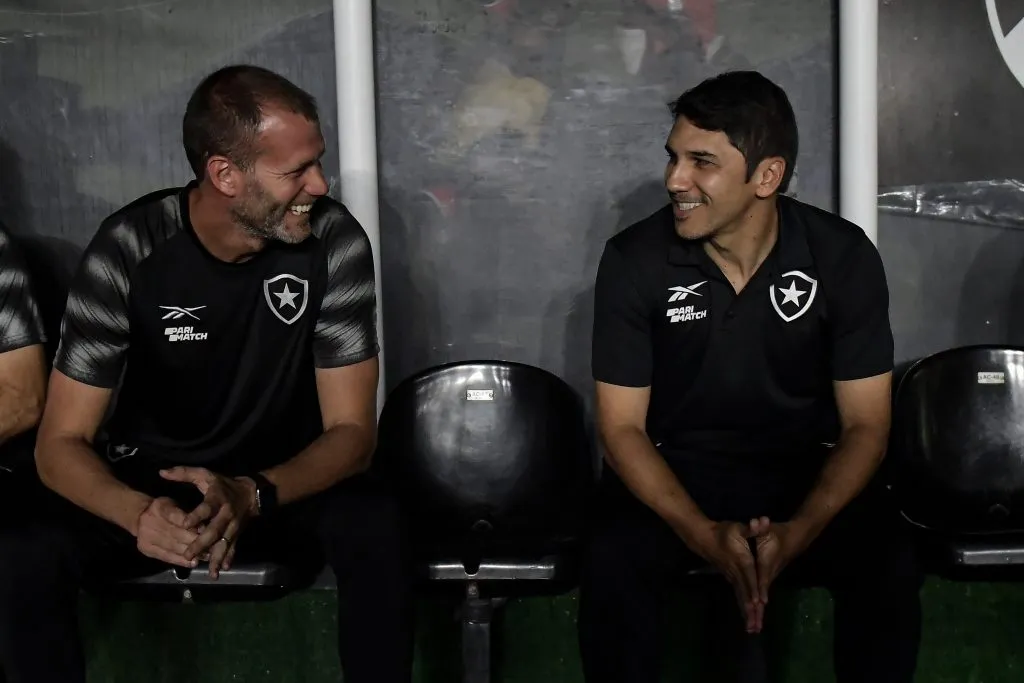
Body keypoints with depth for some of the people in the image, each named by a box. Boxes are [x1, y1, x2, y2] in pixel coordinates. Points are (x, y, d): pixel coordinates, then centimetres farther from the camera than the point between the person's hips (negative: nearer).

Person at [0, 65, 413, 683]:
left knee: (375, 526, -32)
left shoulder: (335, 241, -17)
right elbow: (61, 443, -17)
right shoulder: (129, 248, -19)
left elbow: (352, 429, -16)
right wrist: (138, 513, -39)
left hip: (286, 477, 0)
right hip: (148, 479, 0)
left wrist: (250, 494, -37)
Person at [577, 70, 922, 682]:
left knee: (890, 569, -26)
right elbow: (623, 426, -9)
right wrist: (703, 534, -25)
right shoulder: (634, 259, -13)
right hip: (673, 468, -1)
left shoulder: (843, 256, -12)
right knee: (612, 571, -30)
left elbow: (865, 424, -7)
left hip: (806, 465, 1)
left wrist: (799, 531, -25)